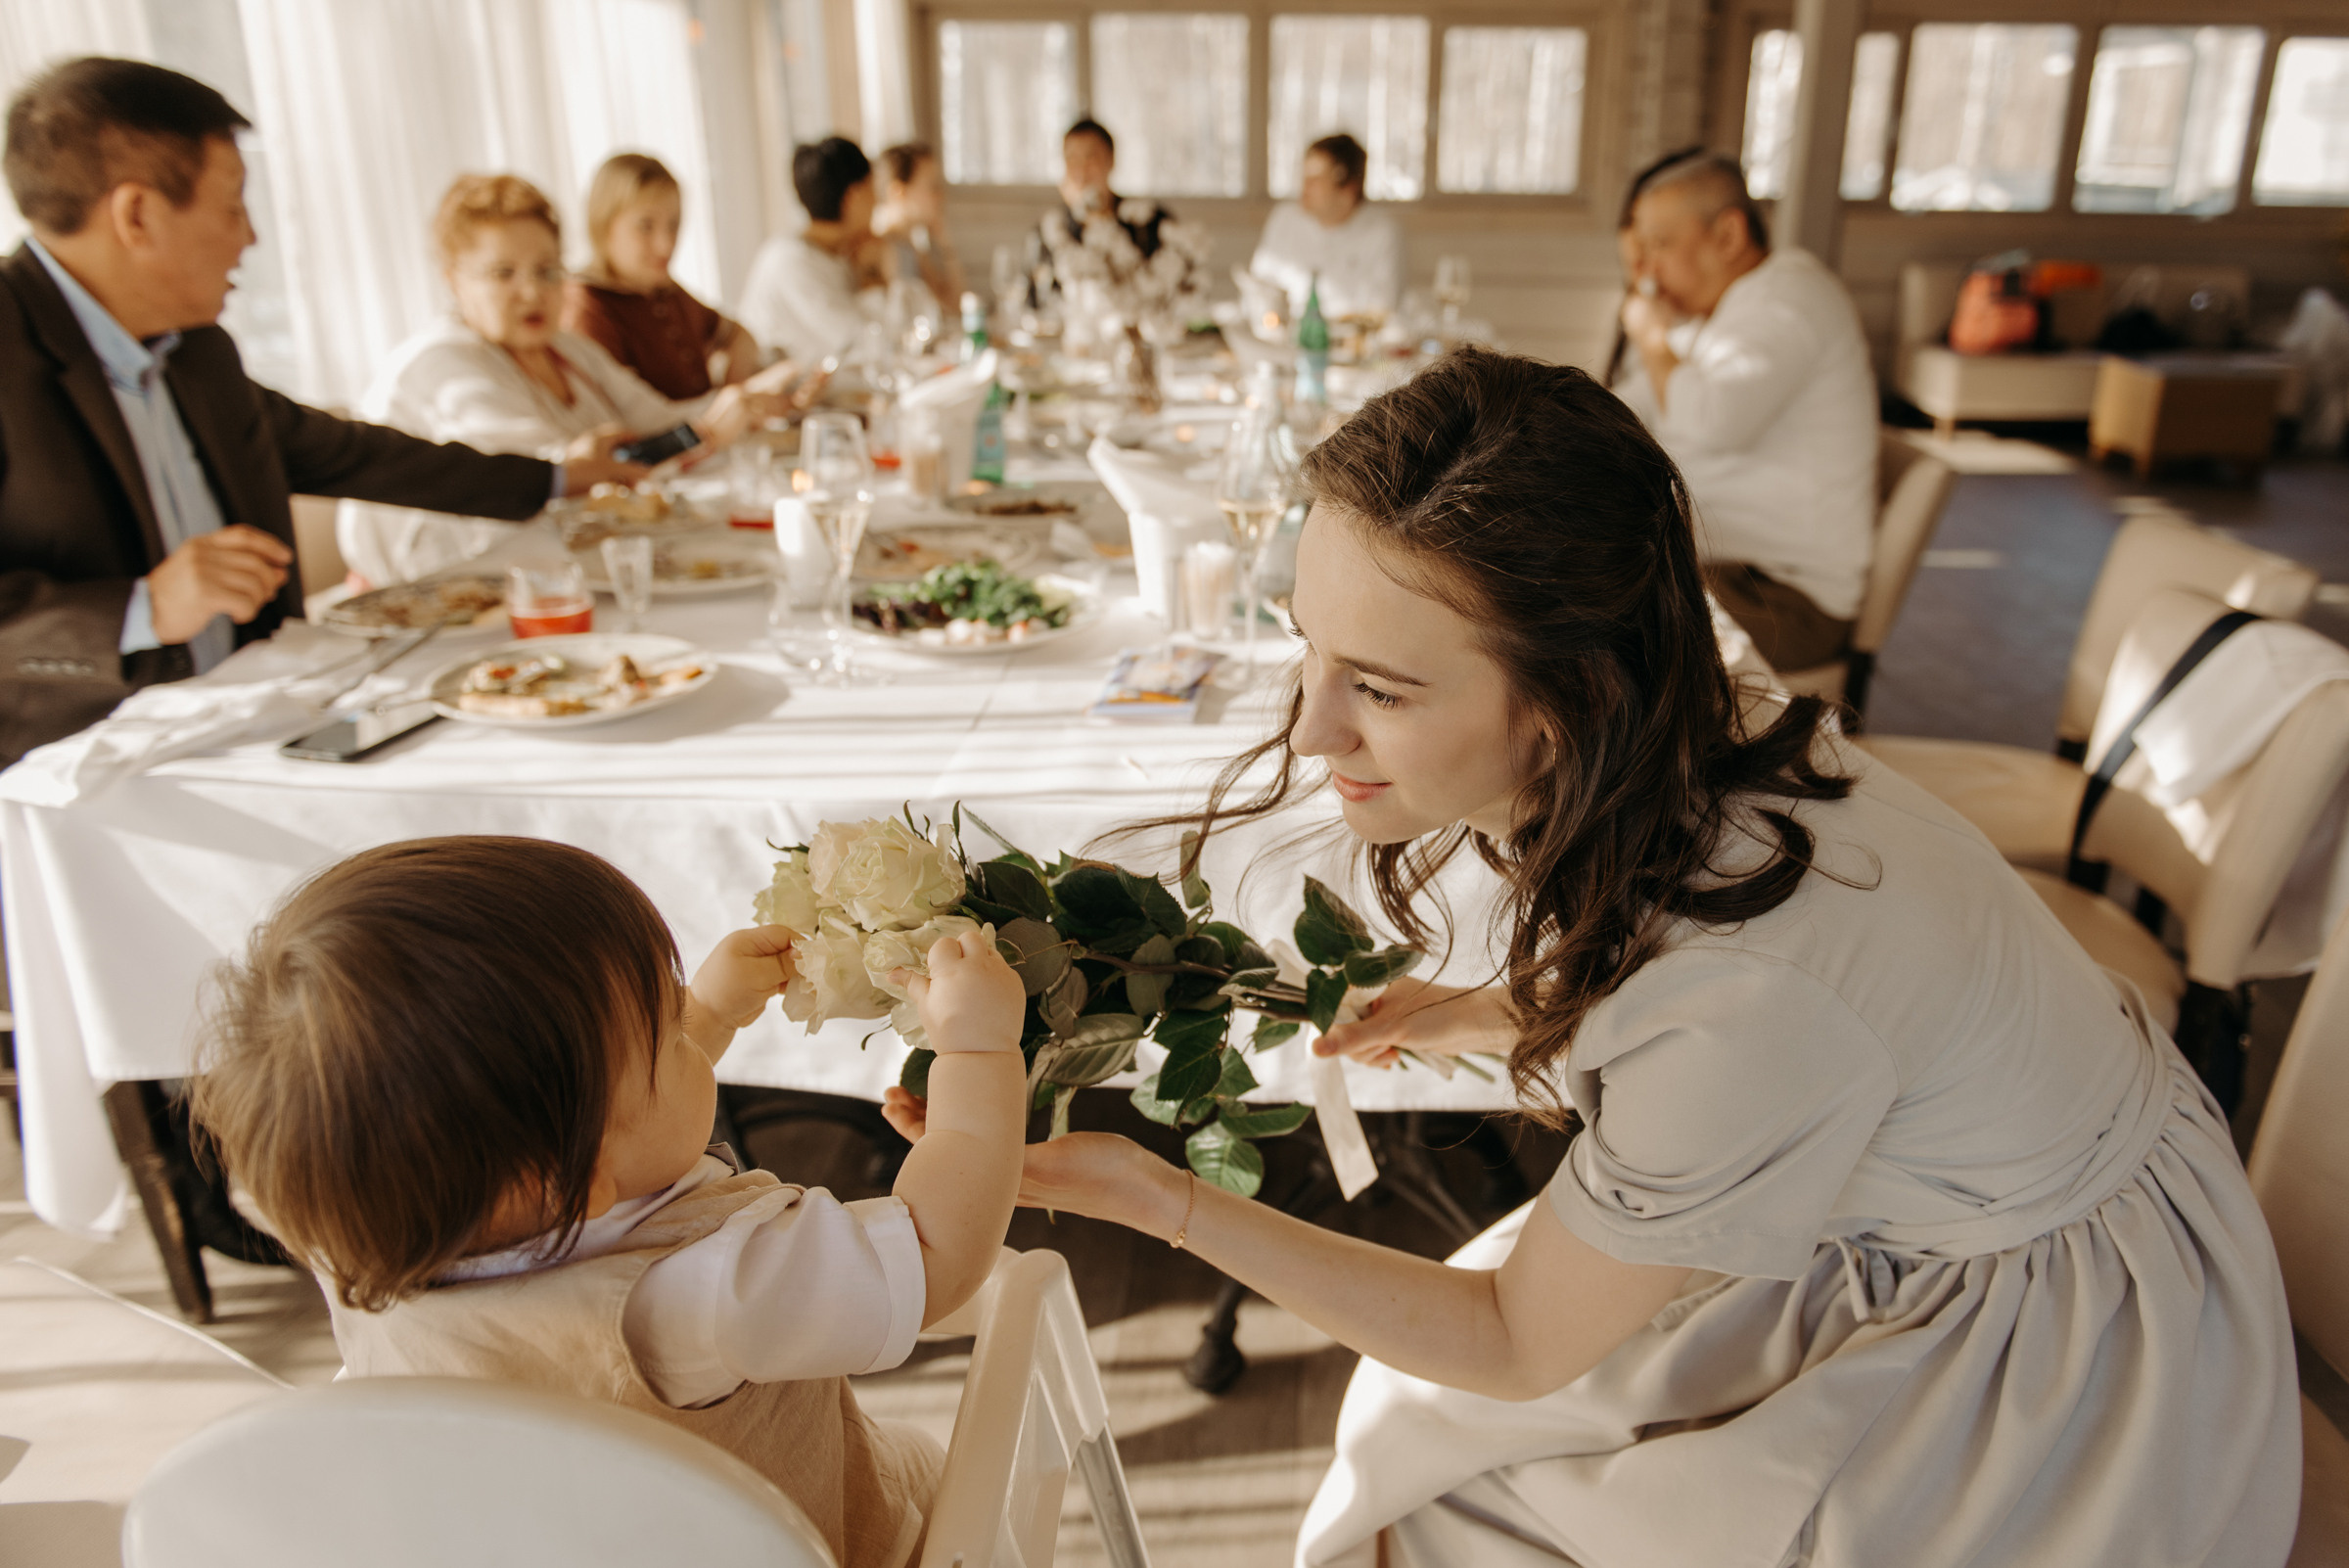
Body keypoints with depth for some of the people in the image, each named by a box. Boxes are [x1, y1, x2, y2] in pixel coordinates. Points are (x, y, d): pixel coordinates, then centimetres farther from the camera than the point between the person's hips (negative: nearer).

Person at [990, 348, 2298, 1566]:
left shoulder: (1746, 993, -39)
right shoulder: (1661, 755, -16)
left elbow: (1513, 1343, -22)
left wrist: (1159, 1199, -24)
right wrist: (1489, 1017, -4)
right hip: (1893, 1221, 7)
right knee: (1438, 1422, 6)